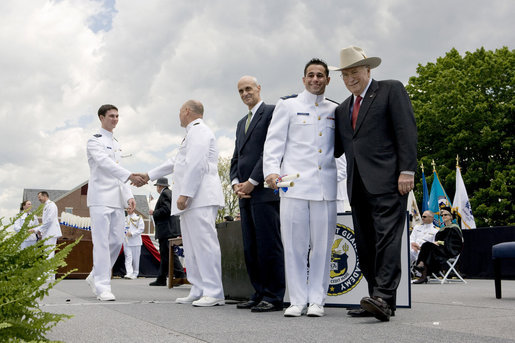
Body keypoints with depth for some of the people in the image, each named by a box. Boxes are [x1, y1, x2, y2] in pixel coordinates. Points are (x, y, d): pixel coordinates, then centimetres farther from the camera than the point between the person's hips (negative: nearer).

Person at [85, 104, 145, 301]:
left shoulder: (116, 144, 22)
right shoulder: (95, 141, -2)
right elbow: (105, 163, -20)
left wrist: (128, 195, 12)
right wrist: (130, 176, -32)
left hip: (116, 200, 7)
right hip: (101, 198, -7)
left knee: (116, 241, 4)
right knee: (102, 242, -9)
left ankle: (95, 277, 19)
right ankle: (103, 287, -7)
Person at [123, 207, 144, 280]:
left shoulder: (138, 218, 2)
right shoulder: (124, 218, 15)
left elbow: (141, 229, -5)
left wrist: (132, 233, -14)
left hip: (135, 241, -2)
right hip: (126, 241, 2)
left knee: (135, 258, 4)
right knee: (128, 257, -9)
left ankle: (135, 274, 14)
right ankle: (129, 273, -17)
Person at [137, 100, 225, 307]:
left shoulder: (199, 131, -6)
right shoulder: (193, 133, 28)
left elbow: (195, 165, -18)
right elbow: (176, 162, 36)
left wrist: (184, 194, -21)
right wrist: (149, 175, 40)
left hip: (200, 197, -11)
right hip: (192, 200, 11)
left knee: (204, 243, -13)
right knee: (192, 246, 9)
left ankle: (214, 293, -12)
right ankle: (199, 290, 11)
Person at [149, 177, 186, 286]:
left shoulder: (165, 194, -10)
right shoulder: (171, 193, 20)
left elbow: (166, 210, -21)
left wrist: (154, 213, -8)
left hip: (167, 230, -11)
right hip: (168, 229, 11)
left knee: (168, 253, -11)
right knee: (165, 254, 12)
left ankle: (180, 275, -16)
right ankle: (161, 279, 15)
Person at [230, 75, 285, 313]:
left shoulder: (272, 112, -1)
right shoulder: (241, 123, 25)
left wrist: (252, 182, -12)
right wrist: (236, 183, 4)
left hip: (264, 190, -8)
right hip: (245, 194, 8)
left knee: (268, 245, -8)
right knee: (250, 248, 8)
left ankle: (274, 297, -4)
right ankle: (259, 294, 14)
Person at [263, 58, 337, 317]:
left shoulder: (335, 110, 18)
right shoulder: (288, 106, 11)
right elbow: (274, 141, 3)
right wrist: (272, 170, -12)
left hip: (325, 186, 2)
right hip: (294, 184, -2)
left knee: (322, 244, 1)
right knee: (294, 244, -2)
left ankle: (317, 300, 10)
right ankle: (297, 300, 6)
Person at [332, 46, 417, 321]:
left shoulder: (391, 90, 5)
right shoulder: (343, 108, 24)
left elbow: (406, 131, -5)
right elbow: (337, 148, 24)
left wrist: (407, 171, -14)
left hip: (387, 182, -7)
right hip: (358, 185, 7)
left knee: (387, 237, -15)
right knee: (365, 244, 4)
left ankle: (383, 297, -21)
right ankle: (380, 301, 8)